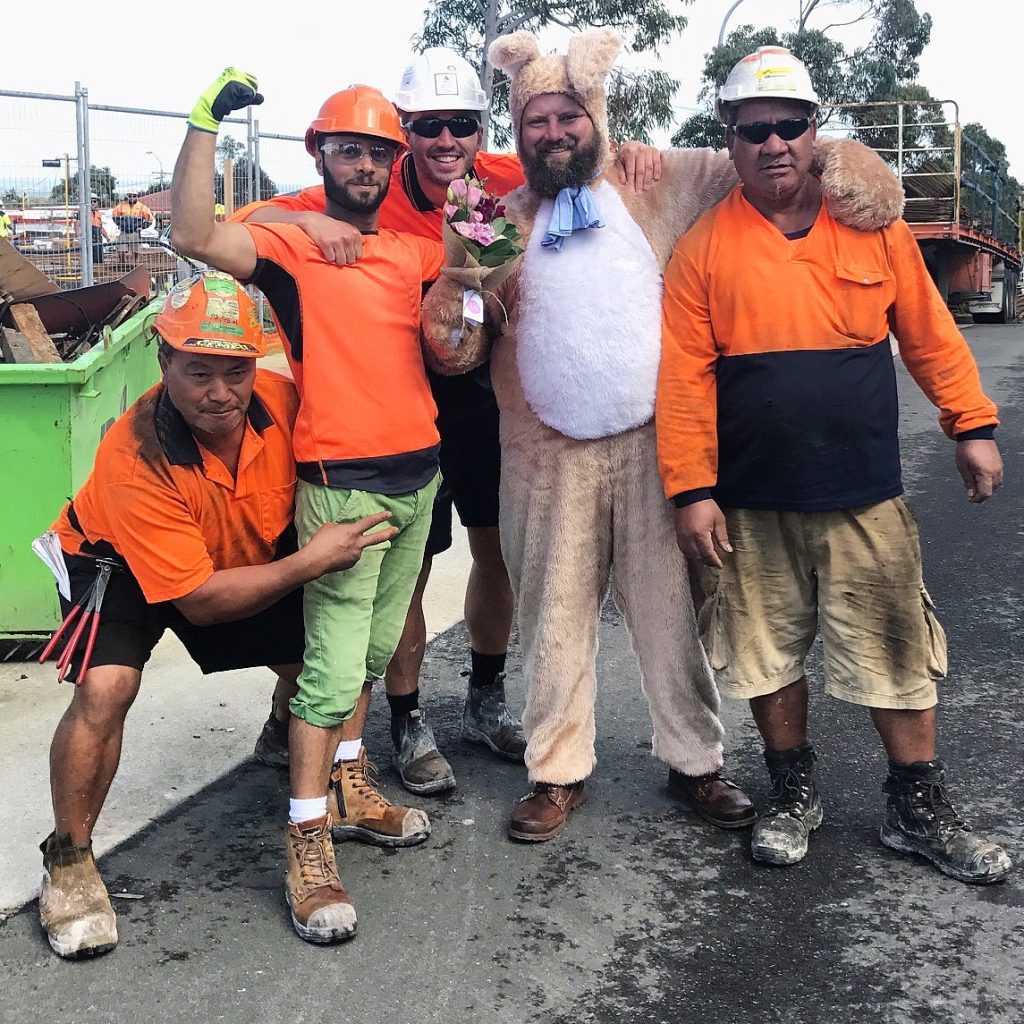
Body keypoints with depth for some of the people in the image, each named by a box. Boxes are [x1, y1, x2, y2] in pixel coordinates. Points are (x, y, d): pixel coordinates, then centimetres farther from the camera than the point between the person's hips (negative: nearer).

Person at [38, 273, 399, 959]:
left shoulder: (281, 401, -26)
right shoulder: (135, 459, -38)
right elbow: (198, 601, -33)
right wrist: (311, 562, -34)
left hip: (252, 557, 5)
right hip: (123, 565, -5)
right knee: (107, 689, -27)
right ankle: (69, 861, -6)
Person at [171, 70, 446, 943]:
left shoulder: (414, 253, 13)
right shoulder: (289, 246, -6)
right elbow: (193, 234, -21)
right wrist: (205, 122, -20)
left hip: (417, 475, 7)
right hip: (340, 484, -6)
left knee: (378, 647, 18)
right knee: (335, 664, -7)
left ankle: (348, 781, 35)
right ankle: (308, 839, 3)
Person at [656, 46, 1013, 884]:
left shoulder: (871, 225, 2)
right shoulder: (704, 248, -2)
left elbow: (929, 334, 7)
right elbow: (685, 376, -6)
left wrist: (972, 426, 6)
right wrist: (692, 491, -9)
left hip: (866, 498, 1)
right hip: (752, 506, 0)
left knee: (899, 654, 6)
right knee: (768, 654, 11)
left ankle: (920, 811, 22)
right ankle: (793, 794, 31)